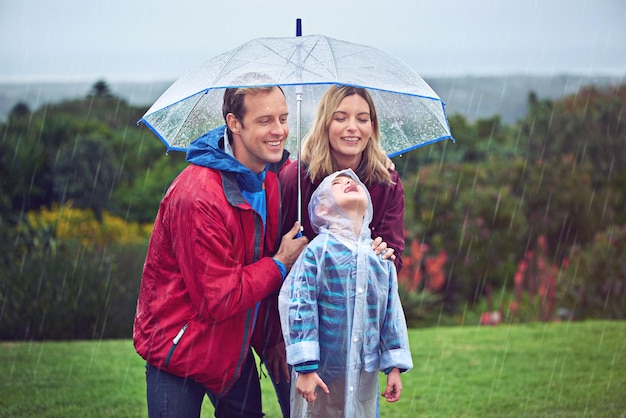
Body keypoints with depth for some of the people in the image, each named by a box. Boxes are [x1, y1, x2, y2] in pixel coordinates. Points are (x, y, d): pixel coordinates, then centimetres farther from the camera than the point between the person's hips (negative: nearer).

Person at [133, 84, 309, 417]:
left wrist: (272, 338, 7)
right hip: (179, 351, -8)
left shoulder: (268, 183, 0)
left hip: (234, 347, 8)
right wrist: (281, 264, -15)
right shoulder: (198, 196, -28)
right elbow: (219, 300, -26)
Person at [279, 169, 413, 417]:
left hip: (365, 374, 4)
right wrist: (304, 367, -14)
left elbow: (392, 313, 12)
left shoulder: (381, 256, 7)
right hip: (322, 372, -4)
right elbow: (300, 309, -11)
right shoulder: (318, 250, -8)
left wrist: (394, 367, 11)